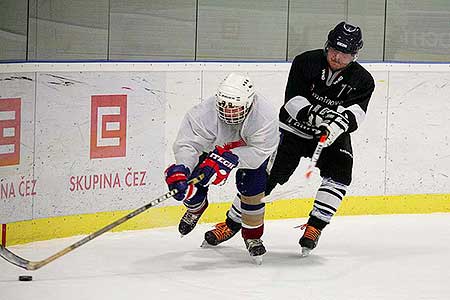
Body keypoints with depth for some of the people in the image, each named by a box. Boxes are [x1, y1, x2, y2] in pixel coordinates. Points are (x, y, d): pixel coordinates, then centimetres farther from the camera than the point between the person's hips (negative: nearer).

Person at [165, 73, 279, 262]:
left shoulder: (264, 115, -40)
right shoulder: (204, 113, -39)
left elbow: (259, 152, -39)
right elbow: (186, 144, -41)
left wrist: (229, 159, -52)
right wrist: (180, 171, -59)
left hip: (251, 146, -1)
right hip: (213, 146, 1)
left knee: (252, 190, -14)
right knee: (194, 184, -7)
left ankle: (252, 234, 14)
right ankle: (195, 209, 32)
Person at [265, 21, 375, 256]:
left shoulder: (363, 80, -8)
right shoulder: (306, 62, -12)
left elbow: (357, 111, -23)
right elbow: (292, 100, -18)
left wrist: (340, 121, -45)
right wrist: (316, 114, -35)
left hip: (333, 135, 2)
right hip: (294, 127, -2)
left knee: (339, 173, -23)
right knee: (267, 174, -10)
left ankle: (314, 227, -14)